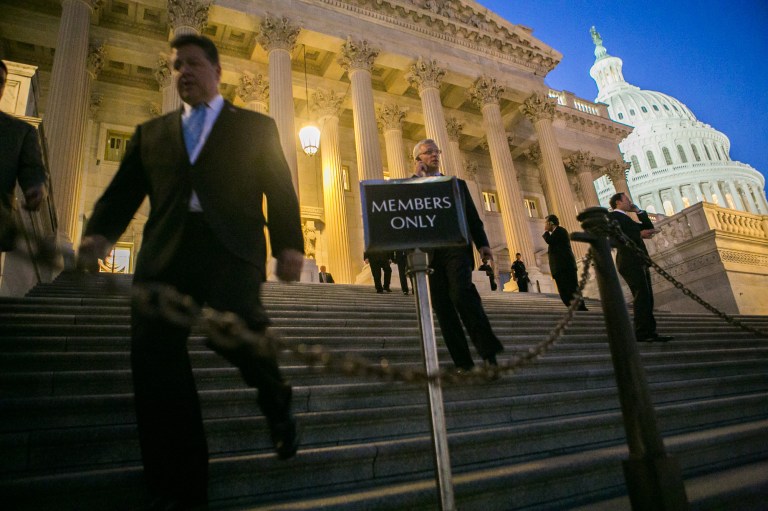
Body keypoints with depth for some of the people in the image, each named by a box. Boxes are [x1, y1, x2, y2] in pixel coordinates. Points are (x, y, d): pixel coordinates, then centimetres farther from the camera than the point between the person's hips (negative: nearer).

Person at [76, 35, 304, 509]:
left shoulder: (256, 127, 17)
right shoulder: (151, 132, 25)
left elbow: (280, 190, 9)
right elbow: (124, 190, 17)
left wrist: (290, 244, -5)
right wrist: (101, 233, -3)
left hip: (230, 249, -4)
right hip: (165, 254, 4)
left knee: (231, 332, -26)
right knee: (154, 353, -4)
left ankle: (277, 402, 10)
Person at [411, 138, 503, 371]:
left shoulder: (457, 183, 20)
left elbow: (472, 216, 15)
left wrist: (482, 243, 1)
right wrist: (417, 178, 0)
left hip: (456, 248, -1)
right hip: (430, 253, 1)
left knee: (461, 294, -23)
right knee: (442, 308, -3)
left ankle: (489, 353, -15)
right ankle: (463, 363, 2)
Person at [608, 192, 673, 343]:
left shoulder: (627, 219, 29)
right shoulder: (612, 216, 0)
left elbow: (649, 227, 27)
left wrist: (638, 211, 21)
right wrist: (639, 234, -21)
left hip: (640, 262, 10)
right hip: (630, 262, -10)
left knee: (647, 298, 5)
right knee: (642, 296, -16)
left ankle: (650, 332, 5)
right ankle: (642, 333, -16)